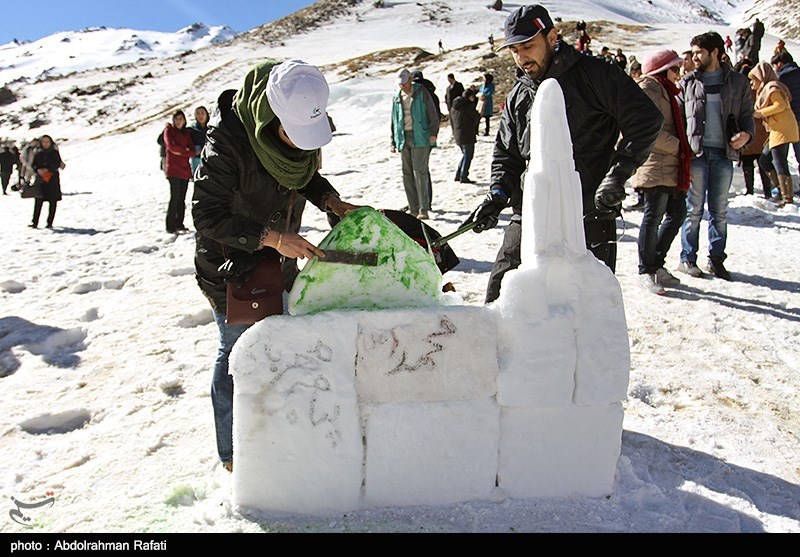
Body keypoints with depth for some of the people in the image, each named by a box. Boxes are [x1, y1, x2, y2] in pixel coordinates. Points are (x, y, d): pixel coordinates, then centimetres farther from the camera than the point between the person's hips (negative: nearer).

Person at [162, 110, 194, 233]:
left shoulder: (187, 133, 17)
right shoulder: (169, 130, 5)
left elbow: (192, 151, 5)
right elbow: (171, 146, -11)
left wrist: (179, 152, -10)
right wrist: (185, 150, -2)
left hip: (185, 169, 5)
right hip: (173, 169, -5)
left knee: (182, 198, 6)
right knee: (175, 197, -10)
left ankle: (179, 224, 13)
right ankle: (170, 226, -7)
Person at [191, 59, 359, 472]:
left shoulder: (302, 130, -9)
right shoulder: (227, 142, -29)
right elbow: (207, 216, -26)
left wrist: (331, 201, -10)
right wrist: (271, 237, -31)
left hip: (280, 261, 6)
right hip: (229, 266, -6)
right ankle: (232, 451, 26)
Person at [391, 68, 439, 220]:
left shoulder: (422, 92, 1)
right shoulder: (396, 97, 14)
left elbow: (433, 115, 0)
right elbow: (394, 120, 20)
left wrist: (433, 133, -11)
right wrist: (393, 142, 16)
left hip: (420, 138, -5)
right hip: (403, 138, 5)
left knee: (420, 172, -11)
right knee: (407, 174, 4)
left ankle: (424, 210, -10)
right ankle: (413, 208, 10)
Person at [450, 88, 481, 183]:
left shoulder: (454, 107, 13)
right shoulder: (468, 105, -12)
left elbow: (451, 122, 19)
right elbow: (477, 118, -7)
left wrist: (454, 133, 26)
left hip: (457, 135, 8)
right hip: (467, 135, -8)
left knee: (465, 154, 20)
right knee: (468, 155, 1)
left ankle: (458, 175, 17)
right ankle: (463, 177, 0)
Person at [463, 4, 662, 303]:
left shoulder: (594, 74, -3)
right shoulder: (517, 96, 15)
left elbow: (646, 119, -6)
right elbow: (506, 155, 19)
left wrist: (618, 172, -14)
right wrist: (498, 195, 1)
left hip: (589, 215, -5)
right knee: (499, 299, 8)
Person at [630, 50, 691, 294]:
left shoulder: (665, 91, 25)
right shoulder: (648, 88, -7)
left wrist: (683, 151, 14)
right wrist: (678, 146, -12)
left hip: (671, 167, 10)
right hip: (655, 166, -10)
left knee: (678, 213, 10)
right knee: (653, 216, -7)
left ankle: (657, 264, 21)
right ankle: (645, 272, 2)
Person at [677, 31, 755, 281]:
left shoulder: (738, 82, 10)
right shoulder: (687, 82, 8)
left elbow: (747, 115, 13)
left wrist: (747, 133, -9)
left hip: (724, 154, 1)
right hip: (696, 153, -1)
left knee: (719, 210, 7)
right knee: (694, 208, 0)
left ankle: (716, 258, 16)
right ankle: (687, 258, 9)